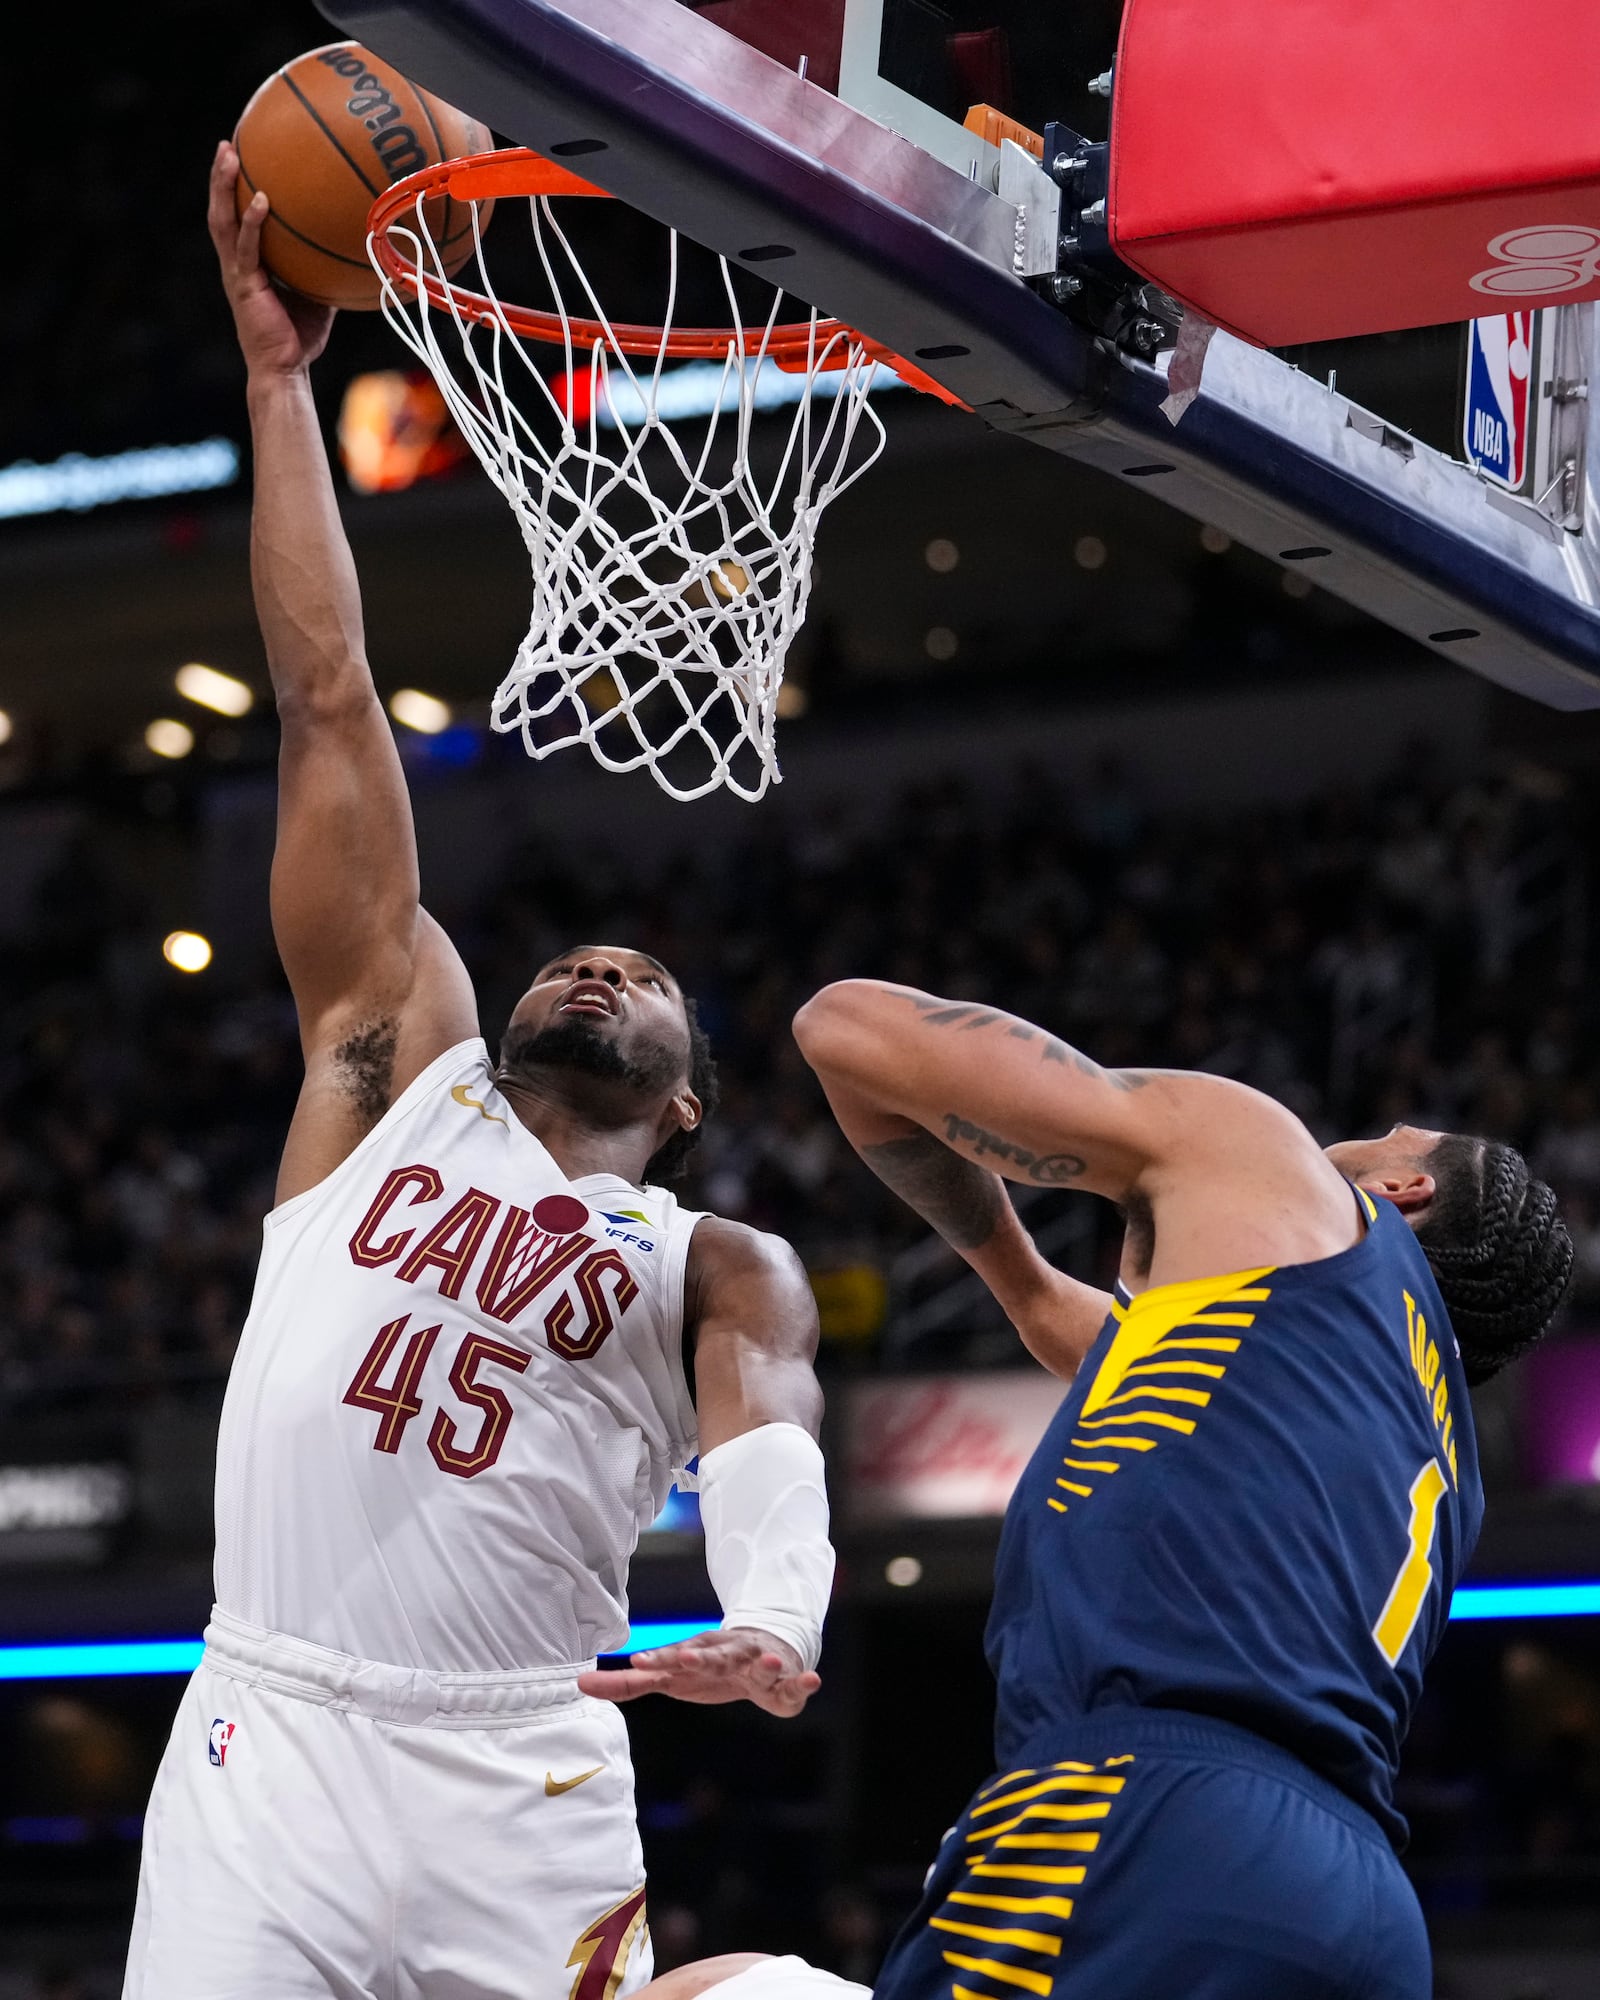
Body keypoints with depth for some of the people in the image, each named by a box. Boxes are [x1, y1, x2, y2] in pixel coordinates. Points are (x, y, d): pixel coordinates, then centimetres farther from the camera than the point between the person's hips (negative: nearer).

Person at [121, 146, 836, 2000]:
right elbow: (328, 701, 16)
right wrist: (279, 371, 15)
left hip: (522, 1790, -1)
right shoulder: (398, 1072, 18)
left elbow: (767, 1447, -8)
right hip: (265, 1733, 1)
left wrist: (777, 1621, -32)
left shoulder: (718, 1270, 14)